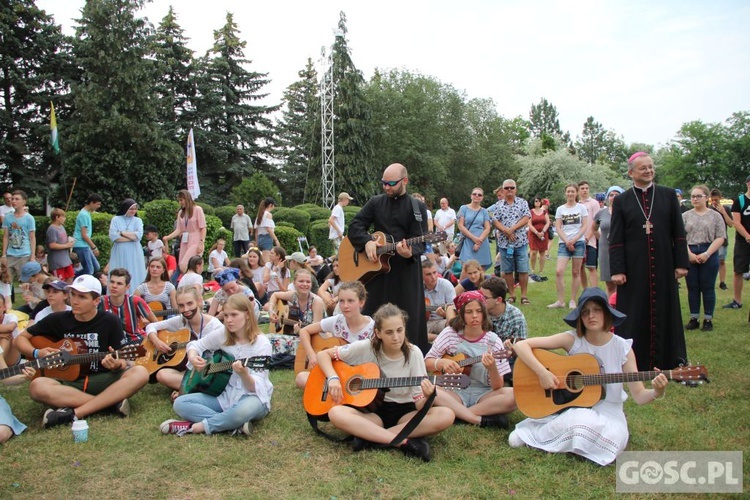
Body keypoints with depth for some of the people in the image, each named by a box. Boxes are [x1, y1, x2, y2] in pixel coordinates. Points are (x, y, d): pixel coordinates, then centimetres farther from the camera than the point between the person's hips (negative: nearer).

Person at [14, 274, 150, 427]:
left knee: (140, 373, -29)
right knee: (37, 387, -33)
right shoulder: (58, 320, 3)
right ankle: (112, 401, -27)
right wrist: (37, 353, -8)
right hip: (68, 382, 1)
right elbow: (21, 338, 14)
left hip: (102, 380, -1)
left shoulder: (109, 321, -1)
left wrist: (116, 364, -26)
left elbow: (122, 361, -1)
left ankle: (74, 413, -30)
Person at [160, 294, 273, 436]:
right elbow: (195, 345, 14)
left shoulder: (261, 344, -15)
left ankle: (193, 427, -21)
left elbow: (256, 387, -19)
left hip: (251, 396, -6)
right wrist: (193, 357, -10)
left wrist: (244, 374, -42)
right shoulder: (222, 336, 0)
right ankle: (234, 424, -23)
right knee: (180, 403, -13)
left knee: (245, 409, -42)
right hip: (224, 395, 6)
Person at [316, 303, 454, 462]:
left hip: (404, 411, 1)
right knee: (336, 413, -31)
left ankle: (370, 436, -25)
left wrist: (427, 397, -32)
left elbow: (419, 404, -9)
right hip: (371, 410, -1)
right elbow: (323, 354, 0)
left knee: (446, 416, -28)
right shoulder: (365, 348, -9)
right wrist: (333, 379, -18)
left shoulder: (413, 353, -7)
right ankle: (405, 442, -30)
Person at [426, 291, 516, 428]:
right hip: (455, 392, 0)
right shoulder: (450, 333, -2)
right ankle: (481, 420, -25)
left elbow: (498, 387, -7)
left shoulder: (493, 340, -4)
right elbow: (428, 361, 4)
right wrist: (442, 362, -17)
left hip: (483, 394, 0)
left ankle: (457, 414, -21)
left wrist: (492, 368, -28)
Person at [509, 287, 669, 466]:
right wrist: (543, 373, -26)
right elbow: (521, 345, -16)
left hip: (607, 410, 2)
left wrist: (656, 393, -28)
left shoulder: (623, 348, -6)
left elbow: (639, 395, -6)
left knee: (611, 440, -30)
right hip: (573, 406, -2)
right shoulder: (572, 339, -10)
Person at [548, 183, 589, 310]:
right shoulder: (560, 209, 9)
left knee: (576, 272, 4)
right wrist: (567, 241, -9)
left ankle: (572, 300, 12)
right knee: (558, 271, -11)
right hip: (564, 243, 1)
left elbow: (585, 226, -1)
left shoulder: (581, 207, 4)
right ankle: (560, 301, -2)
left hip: (579, 242, -1)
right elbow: (558, 227, 4)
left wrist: (573, 240, -11)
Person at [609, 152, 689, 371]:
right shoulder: (622, 201, 1)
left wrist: (681, 262, 0)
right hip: (634, 268, -1)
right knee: (634, 315, 5)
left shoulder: (668, 195, 6)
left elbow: (679, 232, 5)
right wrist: (617, 270, -8)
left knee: (664, 312, 8)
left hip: (663, 267, 2)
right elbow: (615, 239, -2)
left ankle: (665, 359, 20)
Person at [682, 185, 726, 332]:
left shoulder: (715, 216, 3)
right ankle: (693, 319, 15)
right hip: (689, 255, 2)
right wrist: (689, 254, -12)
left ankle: (708, 319, 12)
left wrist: (707, 254, -13)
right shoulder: (685, 216, 7)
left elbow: (720, 238, -3)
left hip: (709, 255, -1)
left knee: (708, 288, 4)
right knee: (692, 288, 7)